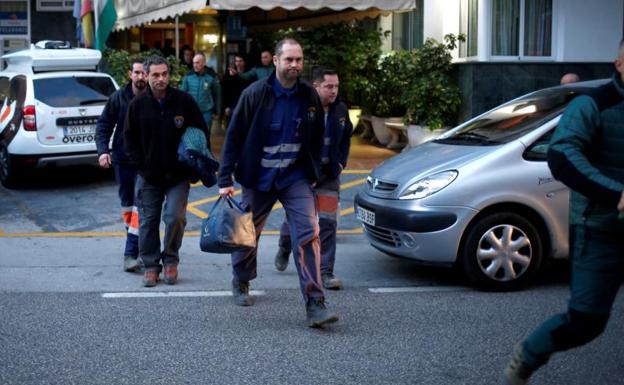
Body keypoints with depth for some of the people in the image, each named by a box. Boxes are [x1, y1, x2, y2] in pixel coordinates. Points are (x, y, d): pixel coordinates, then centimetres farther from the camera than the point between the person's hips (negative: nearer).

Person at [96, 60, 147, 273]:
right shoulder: (118, 98, 0)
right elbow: (103, 125, 4)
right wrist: (103, 150, -9)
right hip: (123, 160, 3)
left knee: (140, 206, -8)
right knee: (127, 204, 13)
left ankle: (131, 254, -7)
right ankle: (137, 246, 30)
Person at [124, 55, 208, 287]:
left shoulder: (184, 101, -5)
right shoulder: (138, 104, -1)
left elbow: (201, 133, 3)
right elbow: (130, 138, 6)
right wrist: (141, 165, -2)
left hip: (178, 174, -2)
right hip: (149, 176, 2)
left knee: (175, 217, -10)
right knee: (148, 221, 7)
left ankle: (170, 260, 12)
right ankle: (150, 265, 20)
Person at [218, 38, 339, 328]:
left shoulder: (309, 96, -1)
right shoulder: (255, 94, -10)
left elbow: (317, 139, 12)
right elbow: (233, 137, -7)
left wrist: (313, 171, 9)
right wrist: (225, 180, -9)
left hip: (296, 178, 1)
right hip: (258, 179, -1)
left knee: (308, 235, -14)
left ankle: (315, 306, -14)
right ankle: (241, 283, 44)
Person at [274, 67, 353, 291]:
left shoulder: (341, 110, 3)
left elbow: (346, 138, 19)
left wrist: (340, 163, 10)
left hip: (329, 175, 3)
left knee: (328, 223, -4)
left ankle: (325, 273, 1)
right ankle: (284, 249, 44)